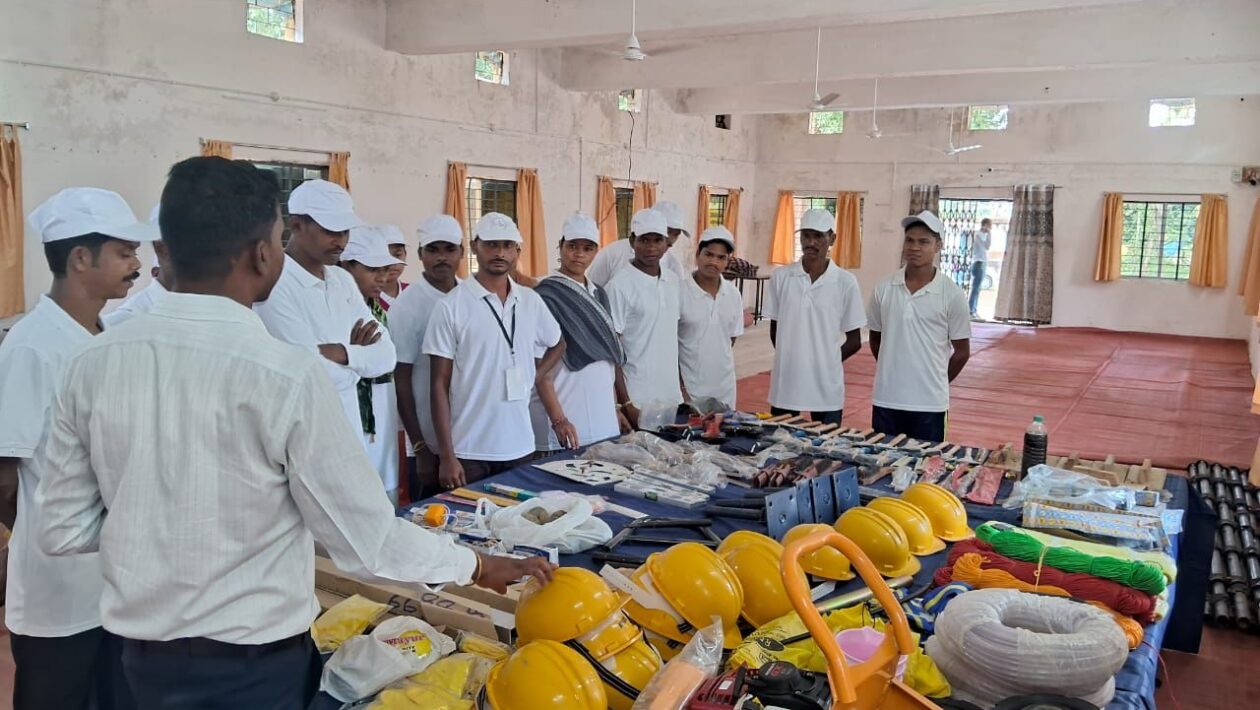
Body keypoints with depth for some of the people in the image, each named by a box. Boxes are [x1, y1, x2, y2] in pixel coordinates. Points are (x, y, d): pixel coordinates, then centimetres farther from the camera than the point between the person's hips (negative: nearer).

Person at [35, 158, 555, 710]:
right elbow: (368, 543, -18)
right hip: (252, 663, -5)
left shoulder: (94, 363, -8)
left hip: (142, 653, 6)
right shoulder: (286, 375, -24)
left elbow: (63, 529, 0)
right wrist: (478, 567, -5)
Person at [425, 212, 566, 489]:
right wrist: (446, 455, -10)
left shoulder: (531, 301, 5)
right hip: (468, 452, -4)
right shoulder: (451, 306, -7)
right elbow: (439, 385, -6)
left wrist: (531, 378, 6)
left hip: (520, 447, 4)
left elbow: (557, 345, 24)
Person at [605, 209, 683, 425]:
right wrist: (625, 403, -14)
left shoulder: (673, 281, 8)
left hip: (672, 397, 6)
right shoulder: (620, 286, -11)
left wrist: (682, 386, 13)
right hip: (638, 399, -6)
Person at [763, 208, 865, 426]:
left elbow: (854, 340, 3)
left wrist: (826, 361, -2)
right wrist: (790, 358, 3)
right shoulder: (781, 277, 0)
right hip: (785, 385, 1)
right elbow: (775, 330, 9)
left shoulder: (845, 282, -3)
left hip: (826, 388, -1)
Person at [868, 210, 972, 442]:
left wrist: (936, 383, 8)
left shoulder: (952, 294, -7)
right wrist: (893, 372, 13)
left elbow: (962, 351, 2)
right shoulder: (884, 288, 0)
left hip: (928, 404, -2)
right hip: (886, 400, 2)